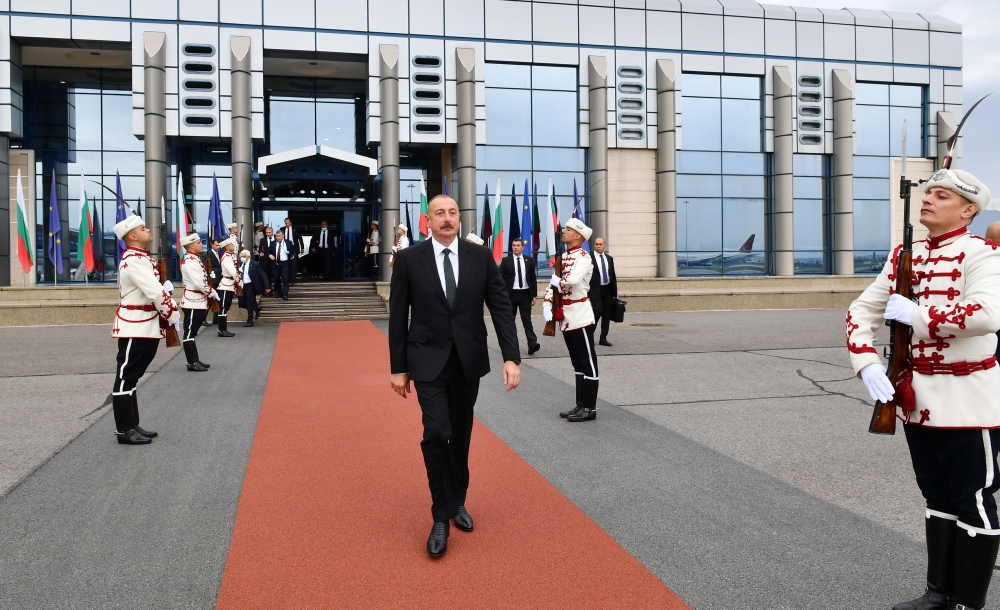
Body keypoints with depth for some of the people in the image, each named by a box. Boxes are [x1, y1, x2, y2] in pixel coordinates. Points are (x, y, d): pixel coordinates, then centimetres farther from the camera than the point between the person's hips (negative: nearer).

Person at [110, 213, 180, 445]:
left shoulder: (140, 257, 16)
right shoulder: (134, 259, -17)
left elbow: (153, 289, 23)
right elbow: (155, 293, -23)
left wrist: (165, 288, 4)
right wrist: (173, 314, -13)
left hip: (145, 327, 10)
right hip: (135, 327, -10)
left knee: (131, 377, 15)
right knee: (126, 377, -2)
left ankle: (133, 426, 23)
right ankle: (124, 430, 4)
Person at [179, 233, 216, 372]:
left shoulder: (195, 259, 14)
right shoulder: (189, 261, -18)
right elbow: (198, 283, -24)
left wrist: (209, 292, 7)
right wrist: (212, 292, -12)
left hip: (198, 301, 10)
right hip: (193, 303, -10)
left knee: (193, 332, 14)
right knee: (190, 332, -3)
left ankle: (195, 361, 20)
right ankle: (192, 363, 1)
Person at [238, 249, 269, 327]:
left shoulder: (255, 264, -10)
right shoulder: (240, 264, 7)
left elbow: (263, 276, -8)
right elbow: (238, 274, 14)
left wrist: (266, 287, -10)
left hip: (251, 286, -6)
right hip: (243, 286, 6)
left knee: (249, 303, -5)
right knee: (242, 303, 5)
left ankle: (250, 321, 6)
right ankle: (256, 308, 30)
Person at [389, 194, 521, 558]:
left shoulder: (481, 257, 0)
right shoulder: (409, 259, -4)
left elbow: (501, 308, -2)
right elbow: (398, 317, -1)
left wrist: (512, 357, -12)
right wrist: (398, 367, -1)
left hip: (468, 361, 2)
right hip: (428, 362, -2)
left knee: (461, 435, 13)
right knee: (436, 433, -14)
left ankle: (457, 502, 33)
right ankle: (442, 517, 0)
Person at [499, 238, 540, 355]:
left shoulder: (529, 260, 6)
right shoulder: (506, 260, 1)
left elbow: (533, 278, 8)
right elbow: (501, 278, -1)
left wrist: (534, 295, 4)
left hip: (525, 294, 0)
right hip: (511, 294, 0)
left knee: (527, 320, -6)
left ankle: (532, 344, -14)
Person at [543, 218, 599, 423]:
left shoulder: (583, 257, -13)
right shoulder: (563, 257, 13)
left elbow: (571, 280, -32)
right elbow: (553, 284, 13)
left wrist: (557, 281, -11)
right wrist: (546, 305, -4)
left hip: (579, 316, -9)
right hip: (566, 318, 9)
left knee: (587, 363, -1)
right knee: (577, 364, 14)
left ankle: (590, 408, 5)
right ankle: (581, 405, 21)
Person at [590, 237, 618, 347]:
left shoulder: (609, 258, 13)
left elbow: (613, 276, 16)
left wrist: (615, 292, 12)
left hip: (608, 290, 5)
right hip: (595, 290, -5)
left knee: (607, 315, 5)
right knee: (597, 312, -13)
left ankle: (603, 338, 13)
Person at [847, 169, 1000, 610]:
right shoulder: (904, 256, 7)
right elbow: (861, 311, 8)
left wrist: (913, 313, -23)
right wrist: (867, 363, -7)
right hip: (916, 397, 7)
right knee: (937, 498, 18)